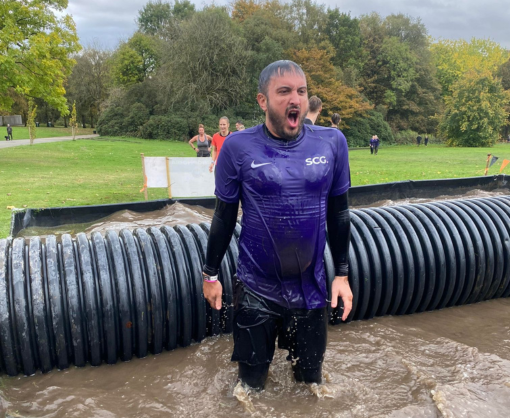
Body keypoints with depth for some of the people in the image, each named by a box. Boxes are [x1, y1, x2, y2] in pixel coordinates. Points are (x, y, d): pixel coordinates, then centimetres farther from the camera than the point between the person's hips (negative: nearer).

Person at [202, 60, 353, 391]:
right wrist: (211, 274, 4)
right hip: (256, 288, -1)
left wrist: (342, 274, 5)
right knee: (252, 382, 17)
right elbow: (225, 216, -2)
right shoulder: (239, 147, -12)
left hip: (311, 288, 2)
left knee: (311, 377, 19)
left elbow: (338, 213, 3)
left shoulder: (332, 142, -7)